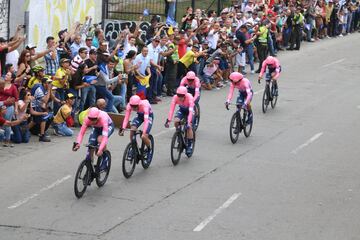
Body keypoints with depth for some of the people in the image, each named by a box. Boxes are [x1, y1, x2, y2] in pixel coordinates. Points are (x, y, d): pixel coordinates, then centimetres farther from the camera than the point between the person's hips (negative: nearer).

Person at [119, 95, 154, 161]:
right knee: (132, 130, -20)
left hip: (149, 115, -4)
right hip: (140, 115, 4)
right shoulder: (129, 105, -27)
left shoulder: (144, 105, -39)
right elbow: (126, 117, -28)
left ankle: (149, 150, 12)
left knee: (144, 137, -17)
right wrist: (123, 129, -40)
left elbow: (146, 119, -44)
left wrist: (144, 133, -52)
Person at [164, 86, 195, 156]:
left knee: (189, 127, -17)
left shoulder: (189, 97, -38)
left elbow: (190, 111, -44)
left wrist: (189, 122, -54)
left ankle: (190, 146, -4)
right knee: (176, 121, -24)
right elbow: (171, 109, -33)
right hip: (182, 110, 3)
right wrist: (168, 120, -43)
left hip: (189, 110, -3)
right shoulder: (175, 97, -30)